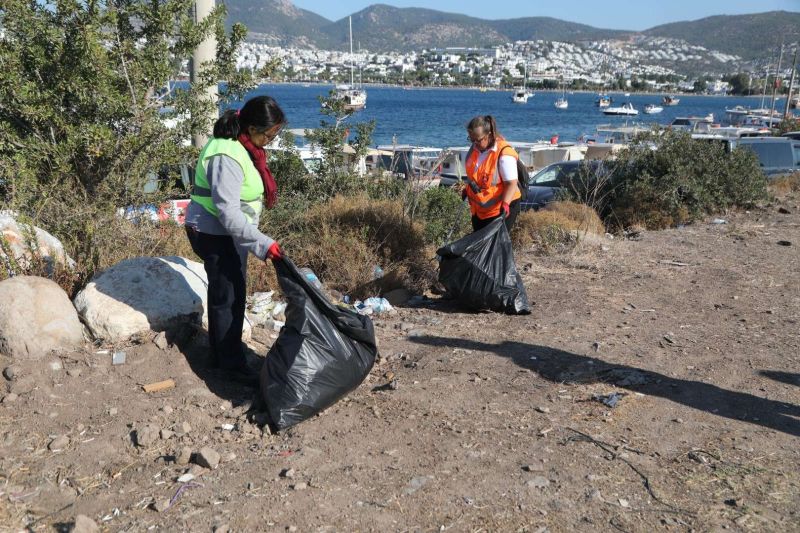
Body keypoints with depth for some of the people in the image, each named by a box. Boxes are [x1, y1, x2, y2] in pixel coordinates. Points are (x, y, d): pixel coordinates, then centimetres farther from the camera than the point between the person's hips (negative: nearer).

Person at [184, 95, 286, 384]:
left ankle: (220, 353, 35)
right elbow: (227, 212, -30)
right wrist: (261, 243, -31)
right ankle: (233, 364, 14)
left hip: (228, 233, 10)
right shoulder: (227, 157, -27)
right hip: (214, 234, -10)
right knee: (229, 297, 0)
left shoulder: (243, 146, 3)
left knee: (222, 293, 20)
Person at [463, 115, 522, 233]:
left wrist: (505, 204, -38)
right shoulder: (474, 148, 0)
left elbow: (511, 183, -26)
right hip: (478, 209, 8)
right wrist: (467, 189, 23)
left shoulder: (504, 154, -24)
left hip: (499, 209, -8)